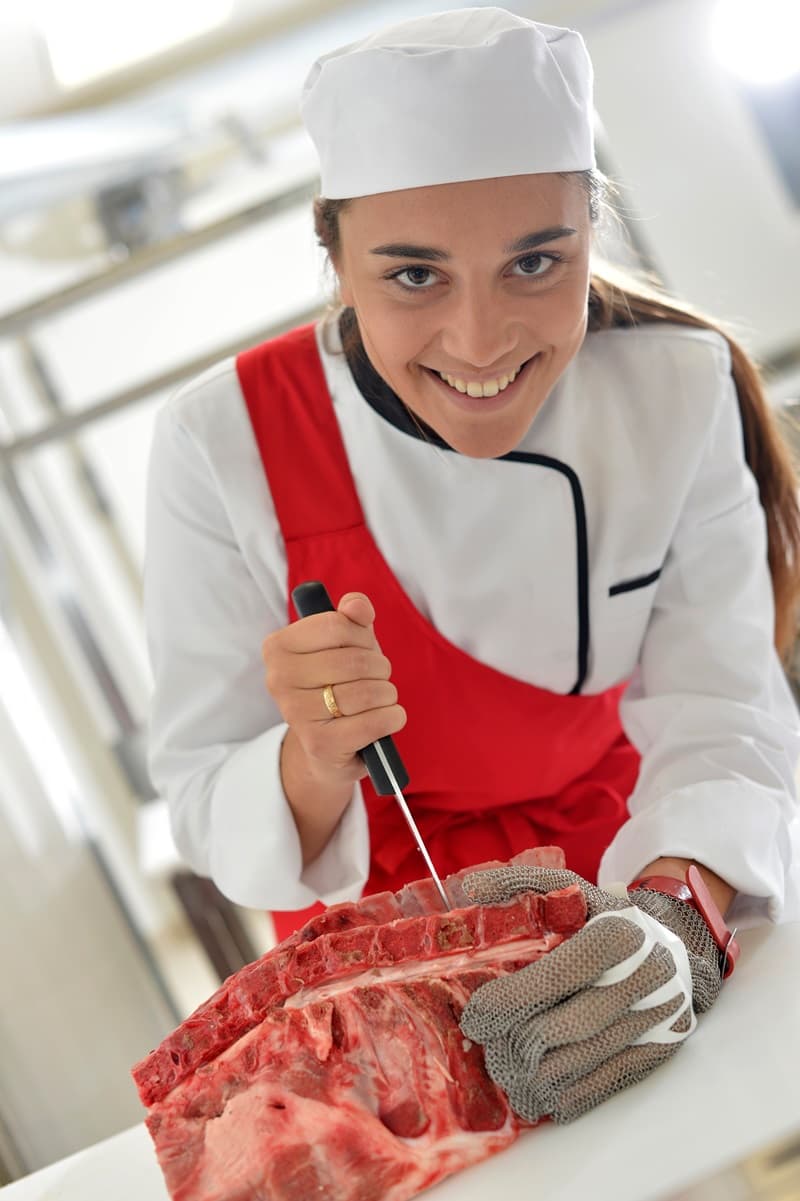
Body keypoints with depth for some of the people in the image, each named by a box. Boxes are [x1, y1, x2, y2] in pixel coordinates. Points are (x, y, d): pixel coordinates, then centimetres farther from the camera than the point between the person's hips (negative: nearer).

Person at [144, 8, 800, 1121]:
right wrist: (316, 760, -40)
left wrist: (677, 918, -40)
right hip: (373, 916, -2)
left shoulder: (678, 392, -18)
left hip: (611, 865, 2)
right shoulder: (221, 442, -23)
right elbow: (210, 815, -17)